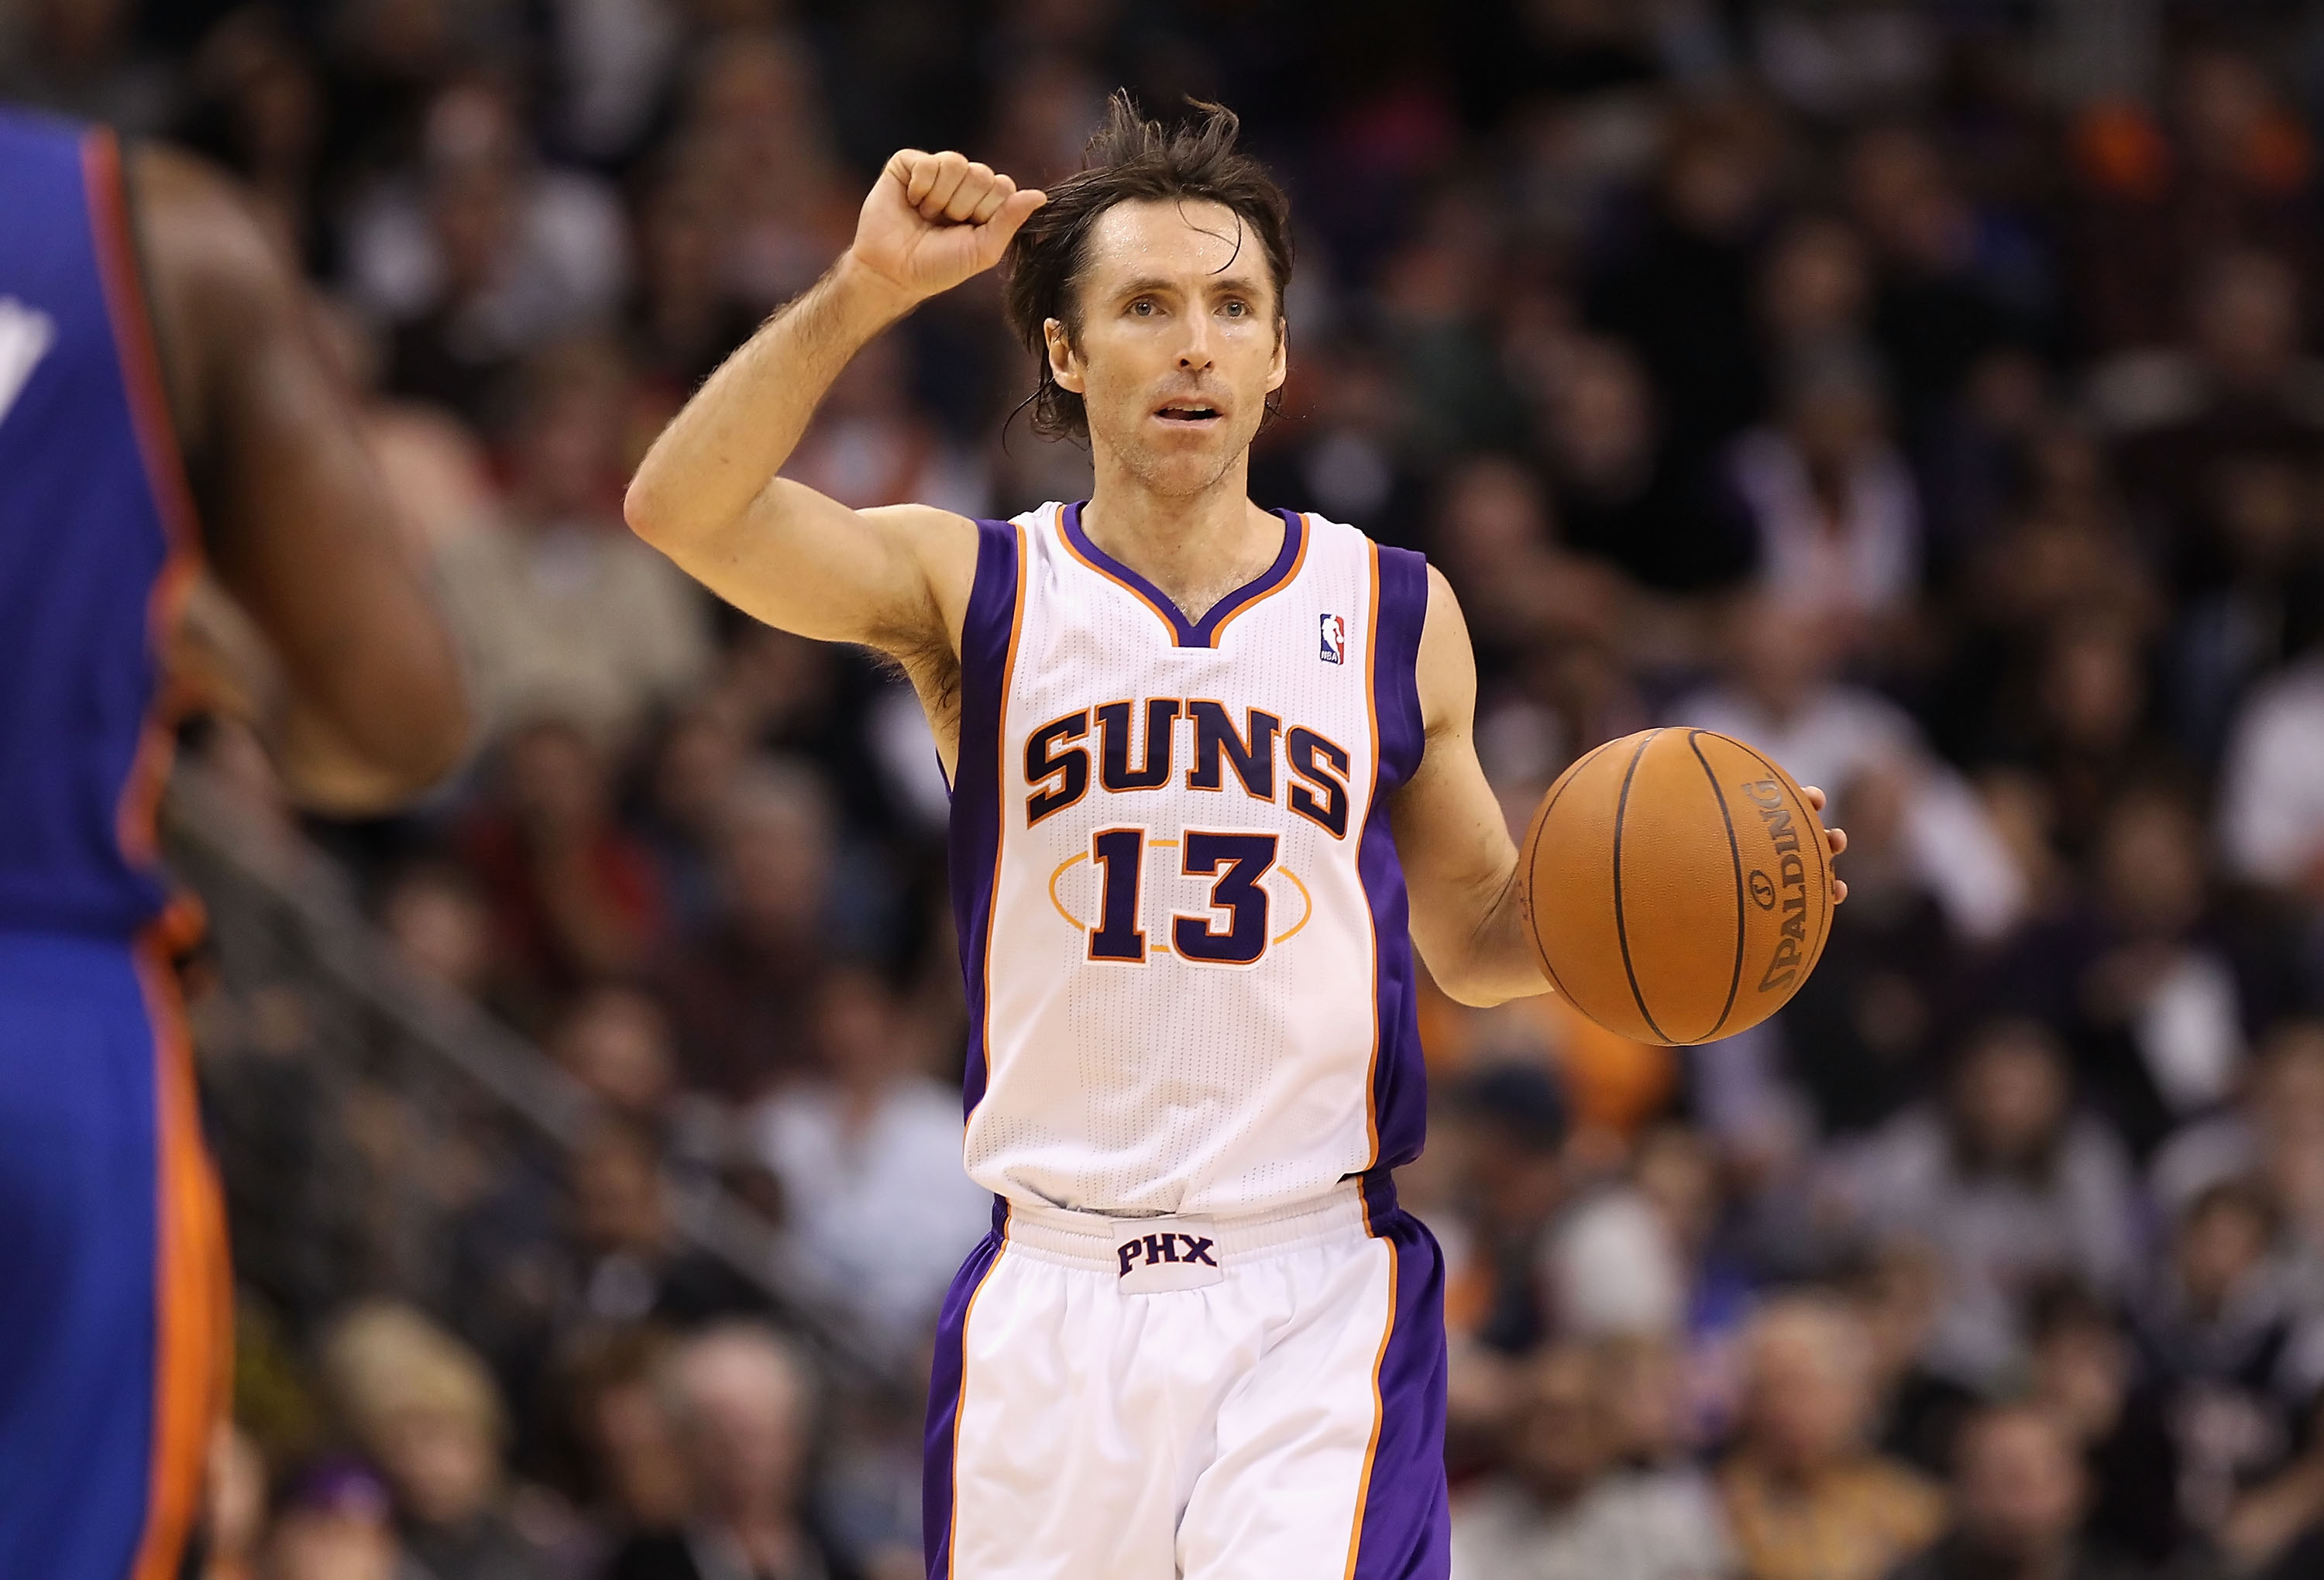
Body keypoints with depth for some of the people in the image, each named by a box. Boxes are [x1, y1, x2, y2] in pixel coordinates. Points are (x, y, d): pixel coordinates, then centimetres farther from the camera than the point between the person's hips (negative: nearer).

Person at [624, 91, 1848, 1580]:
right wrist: (866, 290, -23)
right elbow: (684, 506, -13)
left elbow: (1473, 931, 20)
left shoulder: (1395, 612, 8)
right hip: (1053, 1304, 0)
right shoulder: (974, 591, 3)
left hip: (1316, 1301, 0)